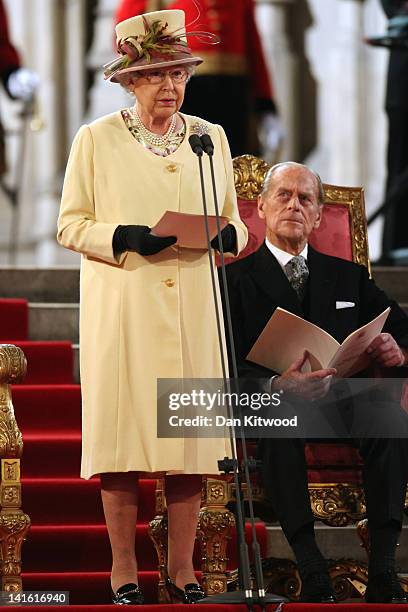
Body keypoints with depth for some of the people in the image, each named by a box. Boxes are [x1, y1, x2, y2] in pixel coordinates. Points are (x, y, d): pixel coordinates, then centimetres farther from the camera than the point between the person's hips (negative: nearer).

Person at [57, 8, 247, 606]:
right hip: (122, 311, -2)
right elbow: (71, 225, 2)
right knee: (122, 435, -5)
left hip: (193, 312, 3)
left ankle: (182, 570, 4)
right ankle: (124, 572, 1)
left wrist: (226, 235, -6)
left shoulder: (211, 138, 14)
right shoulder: (96, 139, 5)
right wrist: (126, 237, -14)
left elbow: (234, 222, 17)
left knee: (190, 438, -2)